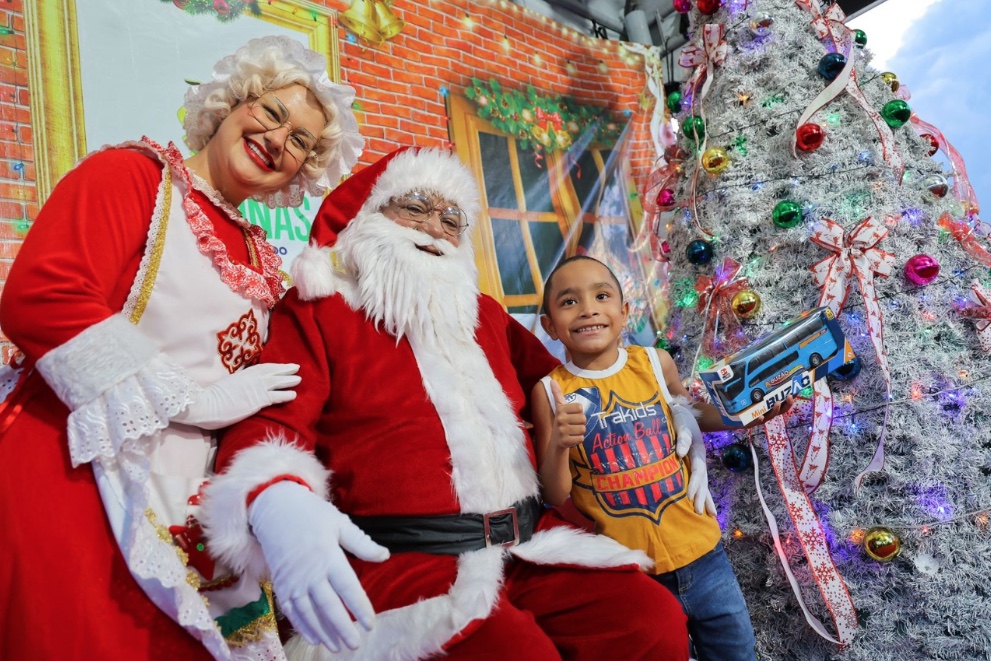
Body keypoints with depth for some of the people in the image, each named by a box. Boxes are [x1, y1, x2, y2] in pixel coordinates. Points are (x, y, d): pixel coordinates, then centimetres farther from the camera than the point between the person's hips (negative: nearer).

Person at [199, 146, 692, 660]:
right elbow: (267, 422, -9)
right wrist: (275, 504, -32)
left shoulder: (484, 313, 20)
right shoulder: (317, 310, 3)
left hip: (528, 545, 6)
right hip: (401, 559, -5)